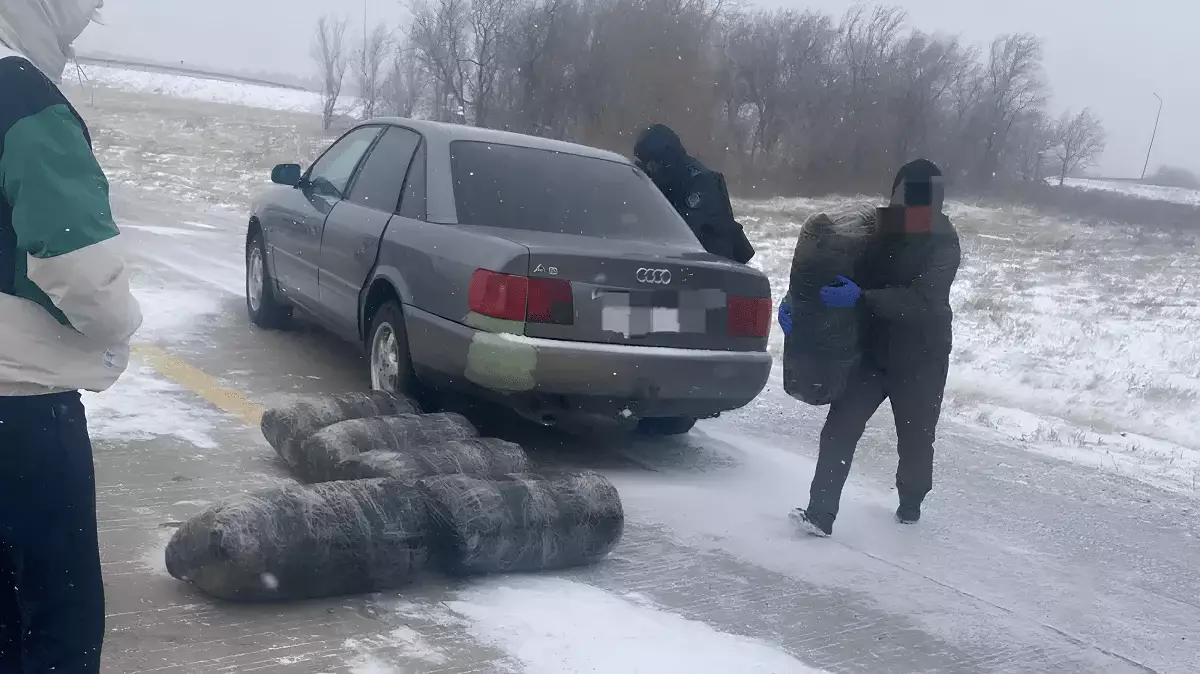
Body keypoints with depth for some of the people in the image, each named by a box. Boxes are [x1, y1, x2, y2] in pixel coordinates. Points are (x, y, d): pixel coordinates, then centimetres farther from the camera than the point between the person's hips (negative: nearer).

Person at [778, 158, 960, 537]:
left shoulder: (943, 243, -13)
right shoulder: (875, 230, -1)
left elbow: (920, 299, -26)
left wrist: (861, 298, -37)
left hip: (921, 359, -3)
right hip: (871, 351, 3)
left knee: (915, 436, 14)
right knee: (840, 428, -10)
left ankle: (910, 505, 40)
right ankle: (820, 514, -9)